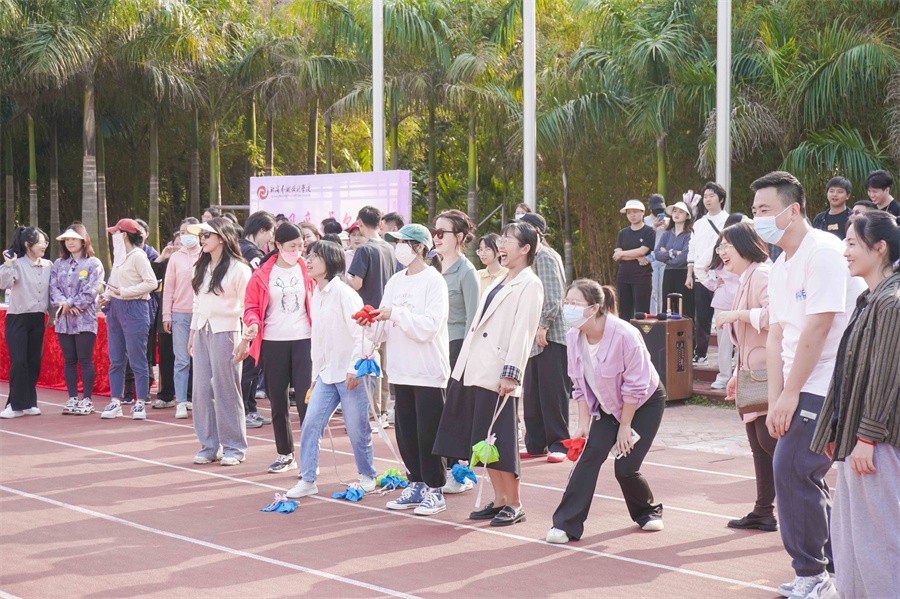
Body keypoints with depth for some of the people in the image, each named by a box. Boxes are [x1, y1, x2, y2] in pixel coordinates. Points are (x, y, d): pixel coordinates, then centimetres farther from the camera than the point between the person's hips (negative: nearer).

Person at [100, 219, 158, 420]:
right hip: (115, 308, 9)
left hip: (134, 308, -9)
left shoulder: (138, 256, -12)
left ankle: (140, 403, 3)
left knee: (137, 359, -2)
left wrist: (124, 292, -18)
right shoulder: (119, 256, 13)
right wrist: (108, 295, 0)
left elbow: (152, 282, -18)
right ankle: (115, 402, 14)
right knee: (116, 360, 9)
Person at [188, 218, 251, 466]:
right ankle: (209, 446, 12)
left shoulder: (238, 269, -6)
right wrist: (193, 333, 17)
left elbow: (246, 307, -8)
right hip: (202, 332, 7)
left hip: (225, 332, -7)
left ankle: (234, 447, 6)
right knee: (202, 390, 4)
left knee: (226, 390, -3)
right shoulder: (202, 267, 15)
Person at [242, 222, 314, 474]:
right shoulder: (263, 274, 1)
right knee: (278, 401, 9)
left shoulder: (307, 270, 3)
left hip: (303, 341, -1)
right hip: (272, 342, 1)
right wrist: (253, 323, -15)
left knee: (305, 399, -7)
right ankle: (285, 454, 22)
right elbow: (252, 305, 6)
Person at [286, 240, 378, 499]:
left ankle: (368, 476, 20)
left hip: (350, 374, -7)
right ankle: (307, 480, 6)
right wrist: (316, 374, 17)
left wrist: (354, 369, -18)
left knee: (357, 428, 1)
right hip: (327, 373, 7)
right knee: (311, 423, 0)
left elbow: (360, 333, -15)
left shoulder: (343, 293, -13)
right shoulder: (316, 295, 11)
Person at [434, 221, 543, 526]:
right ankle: (499, 500, 19)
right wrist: (464, 365, 16)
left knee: (500, 441, -5)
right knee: (484, 441, 10)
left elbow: (522, 332, -16)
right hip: (476, 371, 9)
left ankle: (514, 505, 5)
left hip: (499, 375, -9)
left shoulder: (530, 285, -7)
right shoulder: (499, 282, 20)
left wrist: (510, 374, -22)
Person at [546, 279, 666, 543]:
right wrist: (583, 423, -6)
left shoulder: (624, 334, -31)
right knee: (591, 454, -14)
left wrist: (625, 426, -17)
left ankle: (648, 512, 22)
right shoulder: (574, 336, -13)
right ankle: (566, 524, -15)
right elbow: (580, 385, -1)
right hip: (608, 405, 5)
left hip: (645, 403, -5)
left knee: (625, 467, -9)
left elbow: (635, 386, -23)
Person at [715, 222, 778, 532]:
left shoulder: (761, 275, -13)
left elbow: (774, 315, -30)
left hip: (767, 375, -10)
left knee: (769, 439, -10)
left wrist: (735, 315, -21)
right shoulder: (745, 280, 19)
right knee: (758, 444, 11)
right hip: (752, 375, 10)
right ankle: (763, 512, 15)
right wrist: (738, 374, 24)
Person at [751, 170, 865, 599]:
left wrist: (790, 394, -16)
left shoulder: (823, 252, -16)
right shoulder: (780, 267, 13)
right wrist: (775, 400, 3)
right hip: (800, 389, 9)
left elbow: (818, 328, -20)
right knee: (804, 476, 11)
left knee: (792, 471, -11)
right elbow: (776, 336, 12)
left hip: (825, 388, -9)